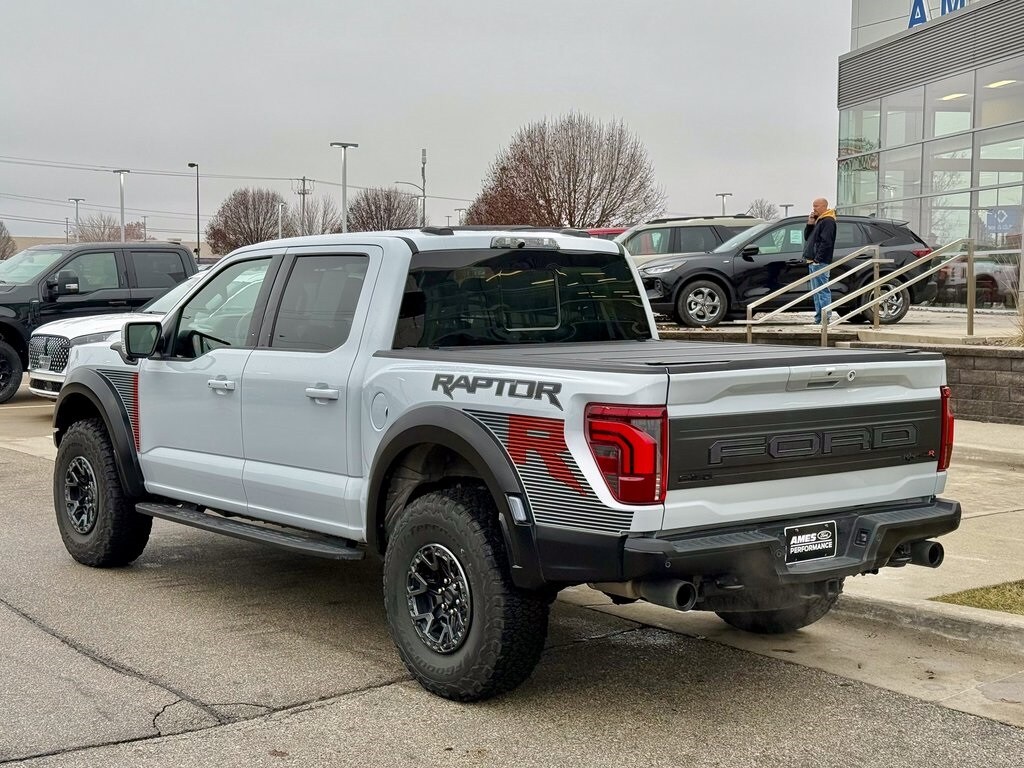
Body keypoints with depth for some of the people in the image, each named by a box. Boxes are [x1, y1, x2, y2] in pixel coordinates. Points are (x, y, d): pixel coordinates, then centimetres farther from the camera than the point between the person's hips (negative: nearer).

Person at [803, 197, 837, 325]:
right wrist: (810, 224, 6)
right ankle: (818, 318, 17)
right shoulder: (818, 220, 21)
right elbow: (807, 237, 21)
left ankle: (825, 319, -13)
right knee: (817, 291, 13)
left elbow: (826, 242, -19)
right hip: (813, 262, 11)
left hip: (820, 262, -11)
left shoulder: (828, 221, -10)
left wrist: (817, 259, -21)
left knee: (822, 291, -11)